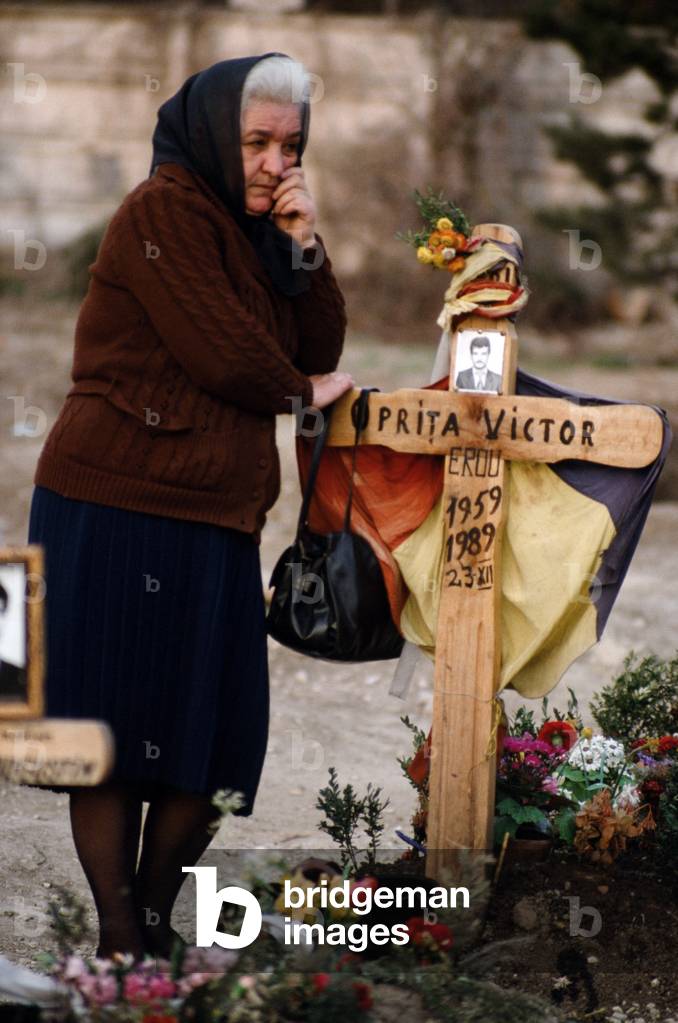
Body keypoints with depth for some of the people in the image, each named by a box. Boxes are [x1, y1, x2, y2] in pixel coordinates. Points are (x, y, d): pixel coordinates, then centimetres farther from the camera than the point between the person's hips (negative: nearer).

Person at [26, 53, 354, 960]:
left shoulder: (254, 229, 17)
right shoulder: (162, 211, -9)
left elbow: (320, 354, 12)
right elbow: (223, 355, -16)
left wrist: (306, 247, -1)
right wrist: (300, 392, 1)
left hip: (212, 525, 8)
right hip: (123, 516, -8)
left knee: (206, 742, 5)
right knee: (116, 734, -5)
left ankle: (157, 928, 13)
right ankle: (121, 943, -3)